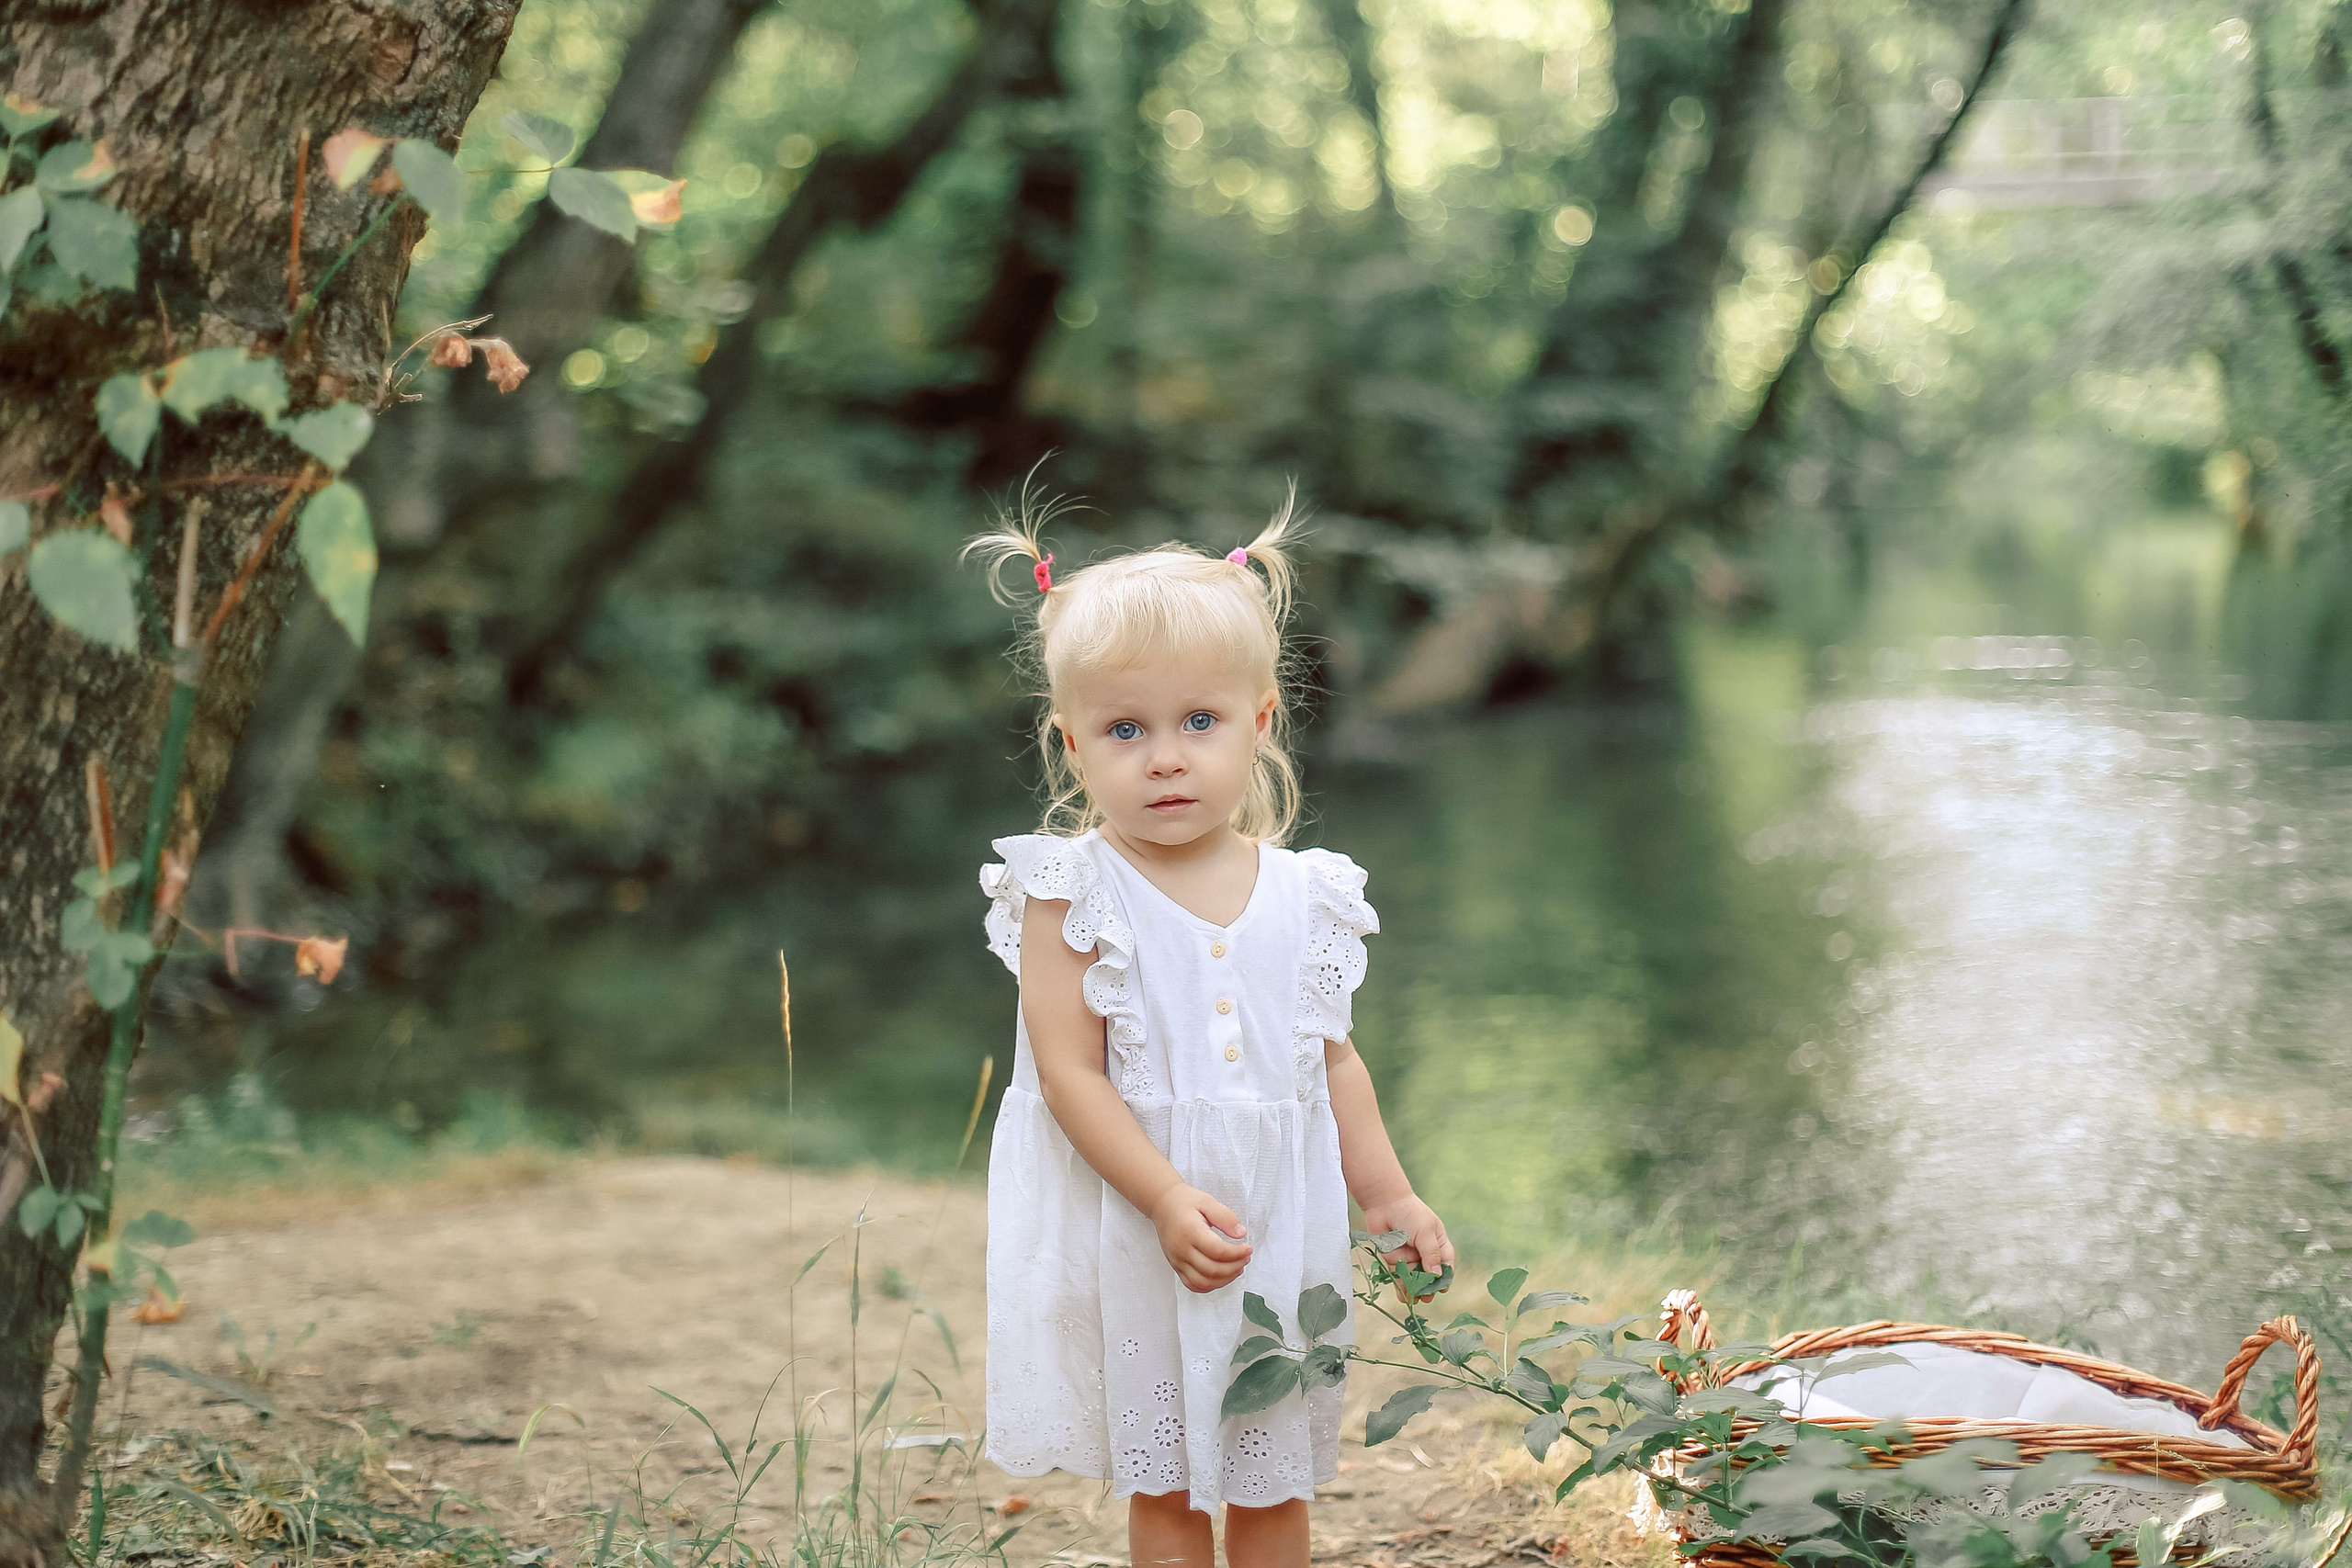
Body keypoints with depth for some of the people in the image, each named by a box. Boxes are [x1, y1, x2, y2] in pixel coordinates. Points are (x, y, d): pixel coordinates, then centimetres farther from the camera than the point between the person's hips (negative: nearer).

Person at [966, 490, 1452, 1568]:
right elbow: (1069, 1073, -16)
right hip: (1131, 1237, -3)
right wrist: (1169, 1200, -24)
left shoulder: (1303, 896, 1)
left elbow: (1333, 1059, 11)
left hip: (1281, 1232, 3)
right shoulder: (1073, 895, -11)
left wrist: (1388, 1196, 9)